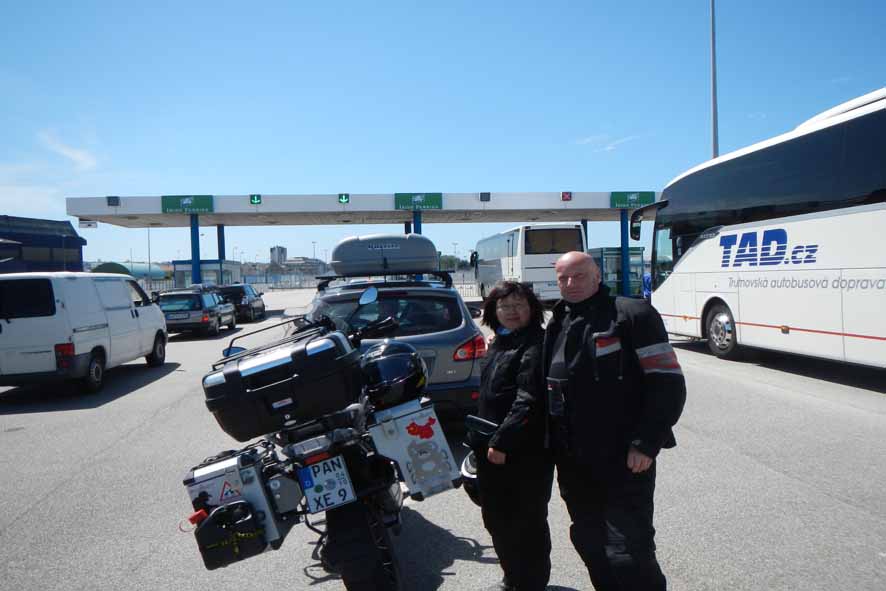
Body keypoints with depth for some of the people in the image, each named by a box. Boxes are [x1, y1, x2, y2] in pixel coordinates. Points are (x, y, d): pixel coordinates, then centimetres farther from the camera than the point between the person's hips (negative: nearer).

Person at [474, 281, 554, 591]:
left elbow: (529, 401, -24)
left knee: (525, 522, 5)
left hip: (525, 453, -9)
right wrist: (485, 440, 18)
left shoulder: (535, 345, -16)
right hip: (494, 448, 9)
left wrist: (501, 442, -24)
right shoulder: (499, 343, 14)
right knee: (496, 518, 20)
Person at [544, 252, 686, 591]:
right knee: (590, 545, 19)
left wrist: (646, 444, -17)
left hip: (625, 459, -6)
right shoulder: (557, 325, 12)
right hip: (572, 462, 7)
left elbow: (668, 382, -12)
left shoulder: (632, 315, -8)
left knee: (628, 555, -5)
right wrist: (552, 444, 12)